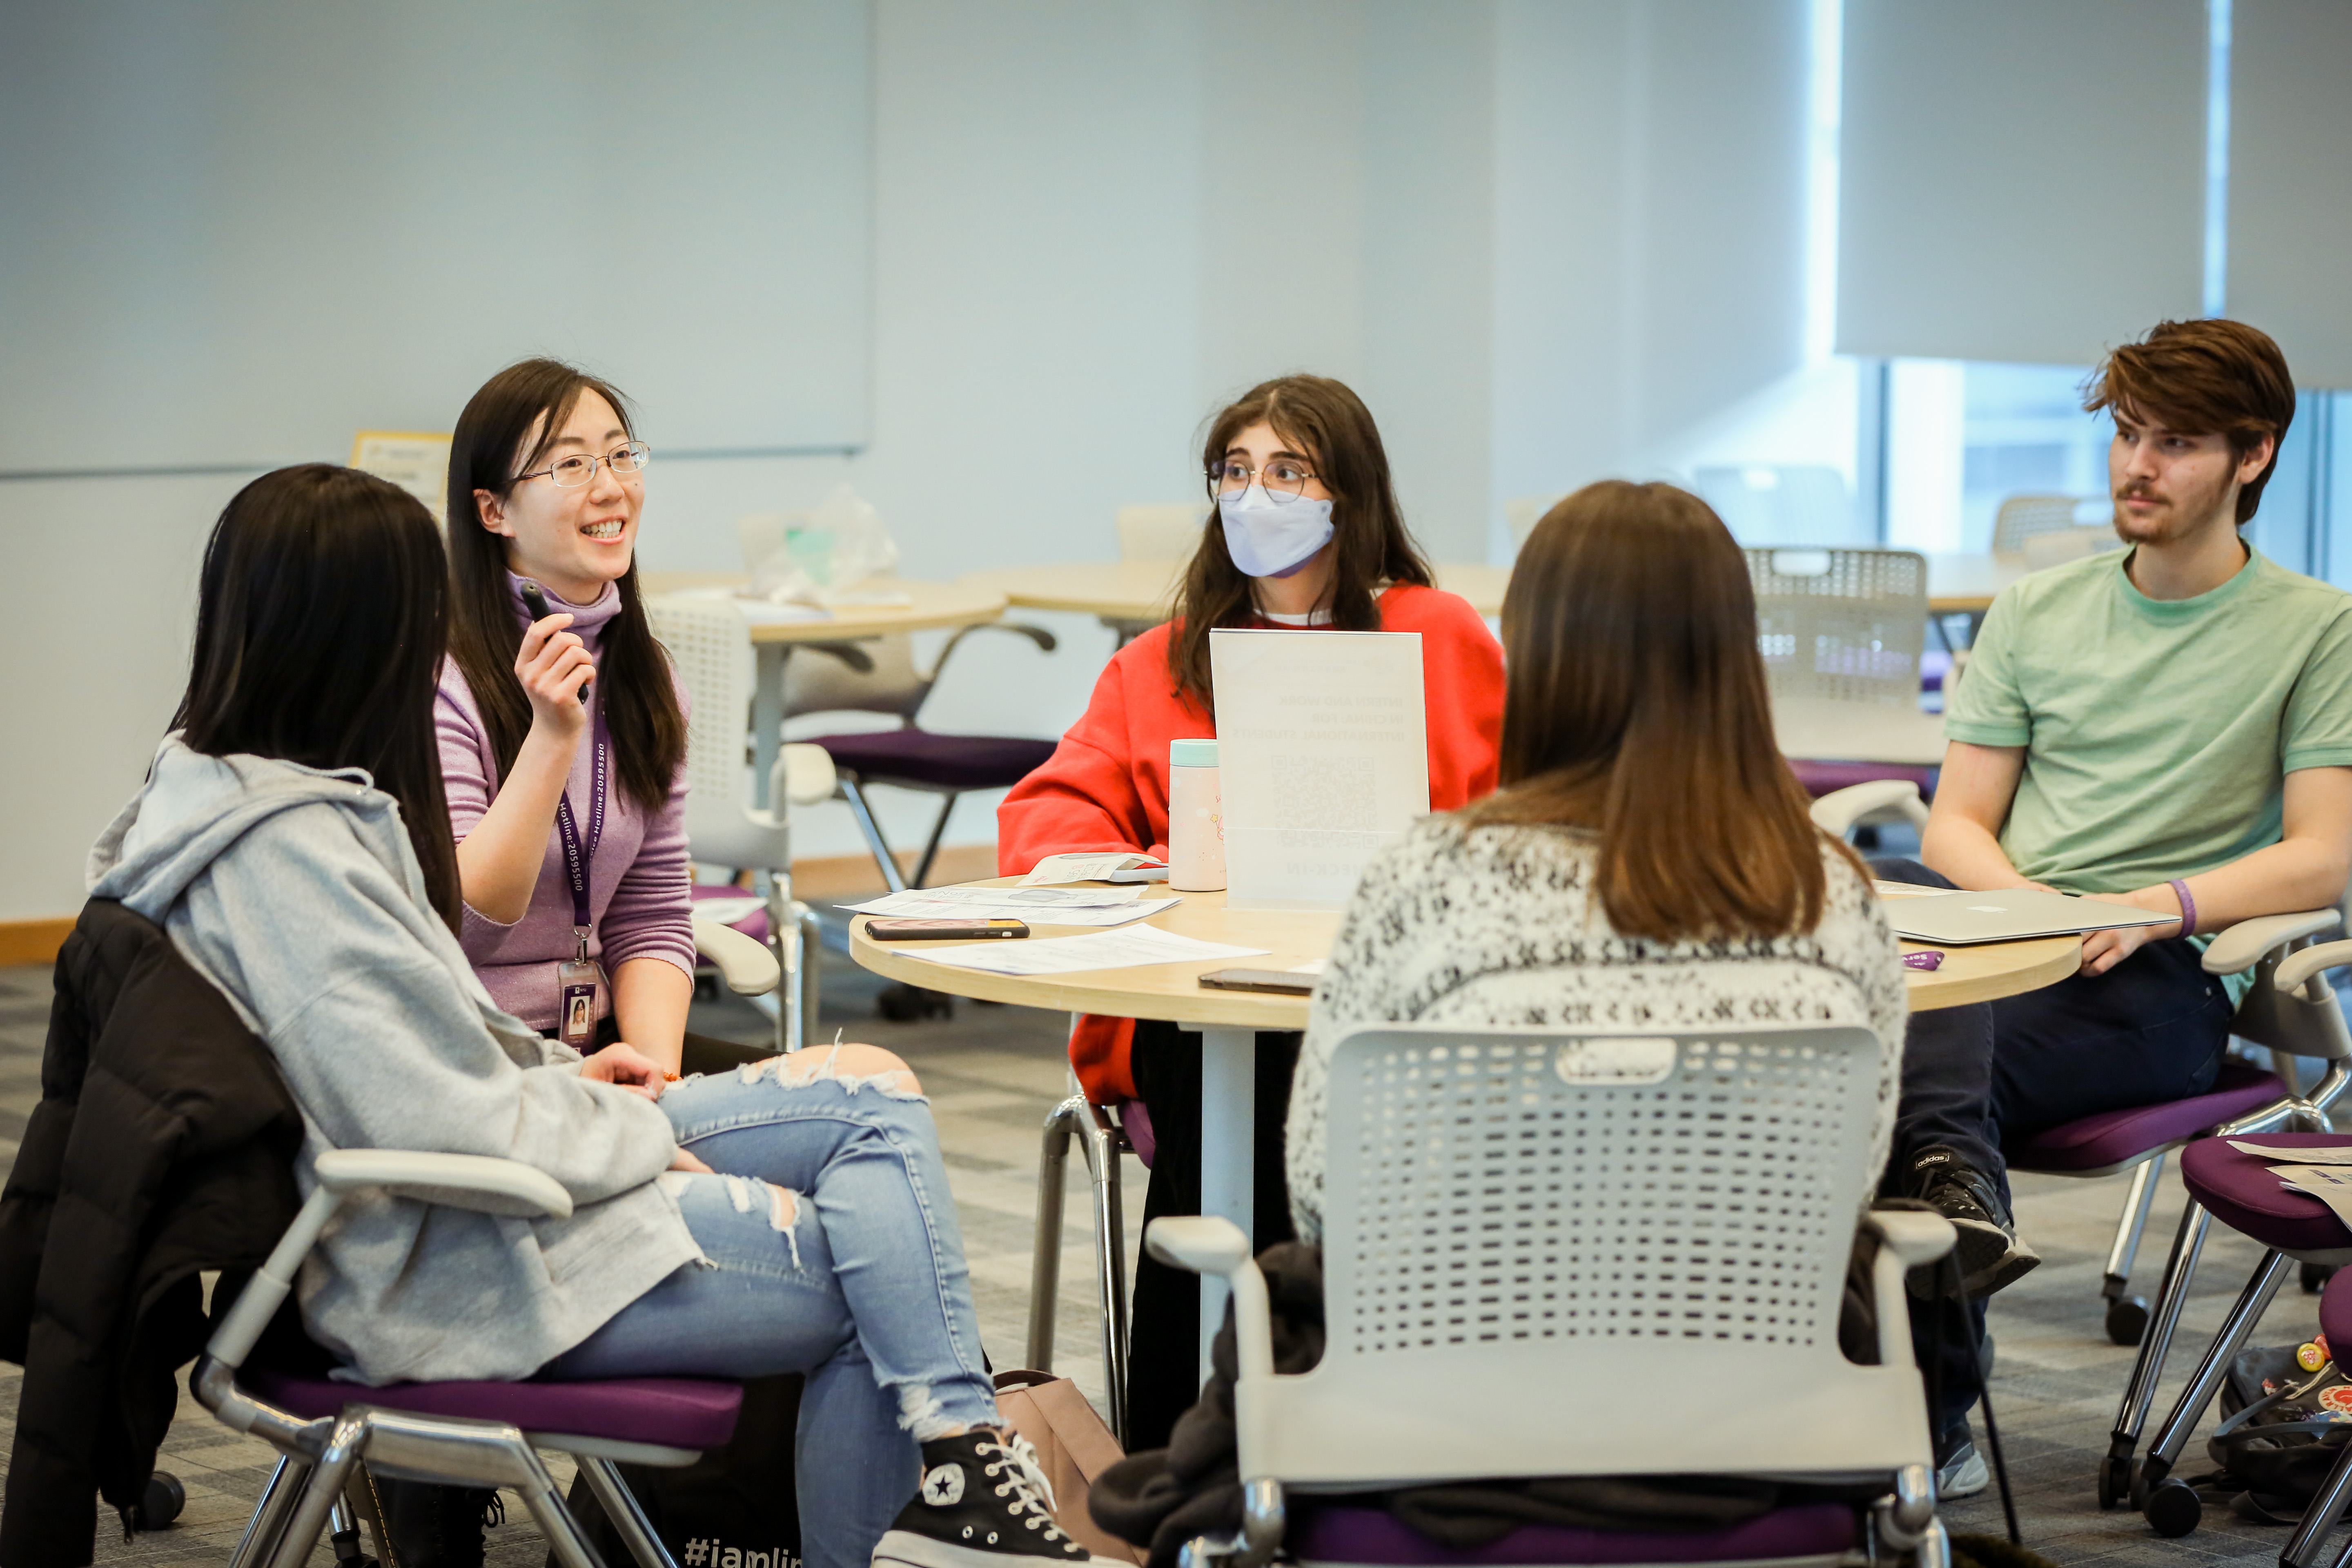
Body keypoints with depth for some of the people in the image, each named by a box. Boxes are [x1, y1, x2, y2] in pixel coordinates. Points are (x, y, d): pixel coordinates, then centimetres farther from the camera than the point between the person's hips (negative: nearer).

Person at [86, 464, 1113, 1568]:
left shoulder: (220, 784, 8)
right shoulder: (285, 842, -24)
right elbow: (452, 1126, -26)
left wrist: (555, 1072, 8)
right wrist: (640, 1133, -10)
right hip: (459, 1273, -10)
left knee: (877, 1095, 5)